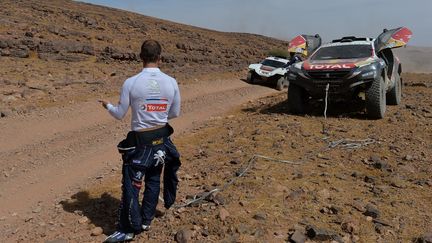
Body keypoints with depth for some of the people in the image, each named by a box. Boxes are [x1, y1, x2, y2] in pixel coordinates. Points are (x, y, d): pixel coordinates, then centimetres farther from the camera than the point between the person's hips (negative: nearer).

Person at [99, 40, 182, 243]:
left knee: (131, 185, 8)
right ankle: (145, 220, 33)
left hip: (140, 142, -4)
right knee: (153, 181, 20)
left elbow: (119, 114, -4)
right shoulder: (171, 82, -7)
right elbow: (175, 113, 4)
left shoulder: (131, 83, -14)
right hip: (162, 139, 4)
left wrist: (107, 105, 17)